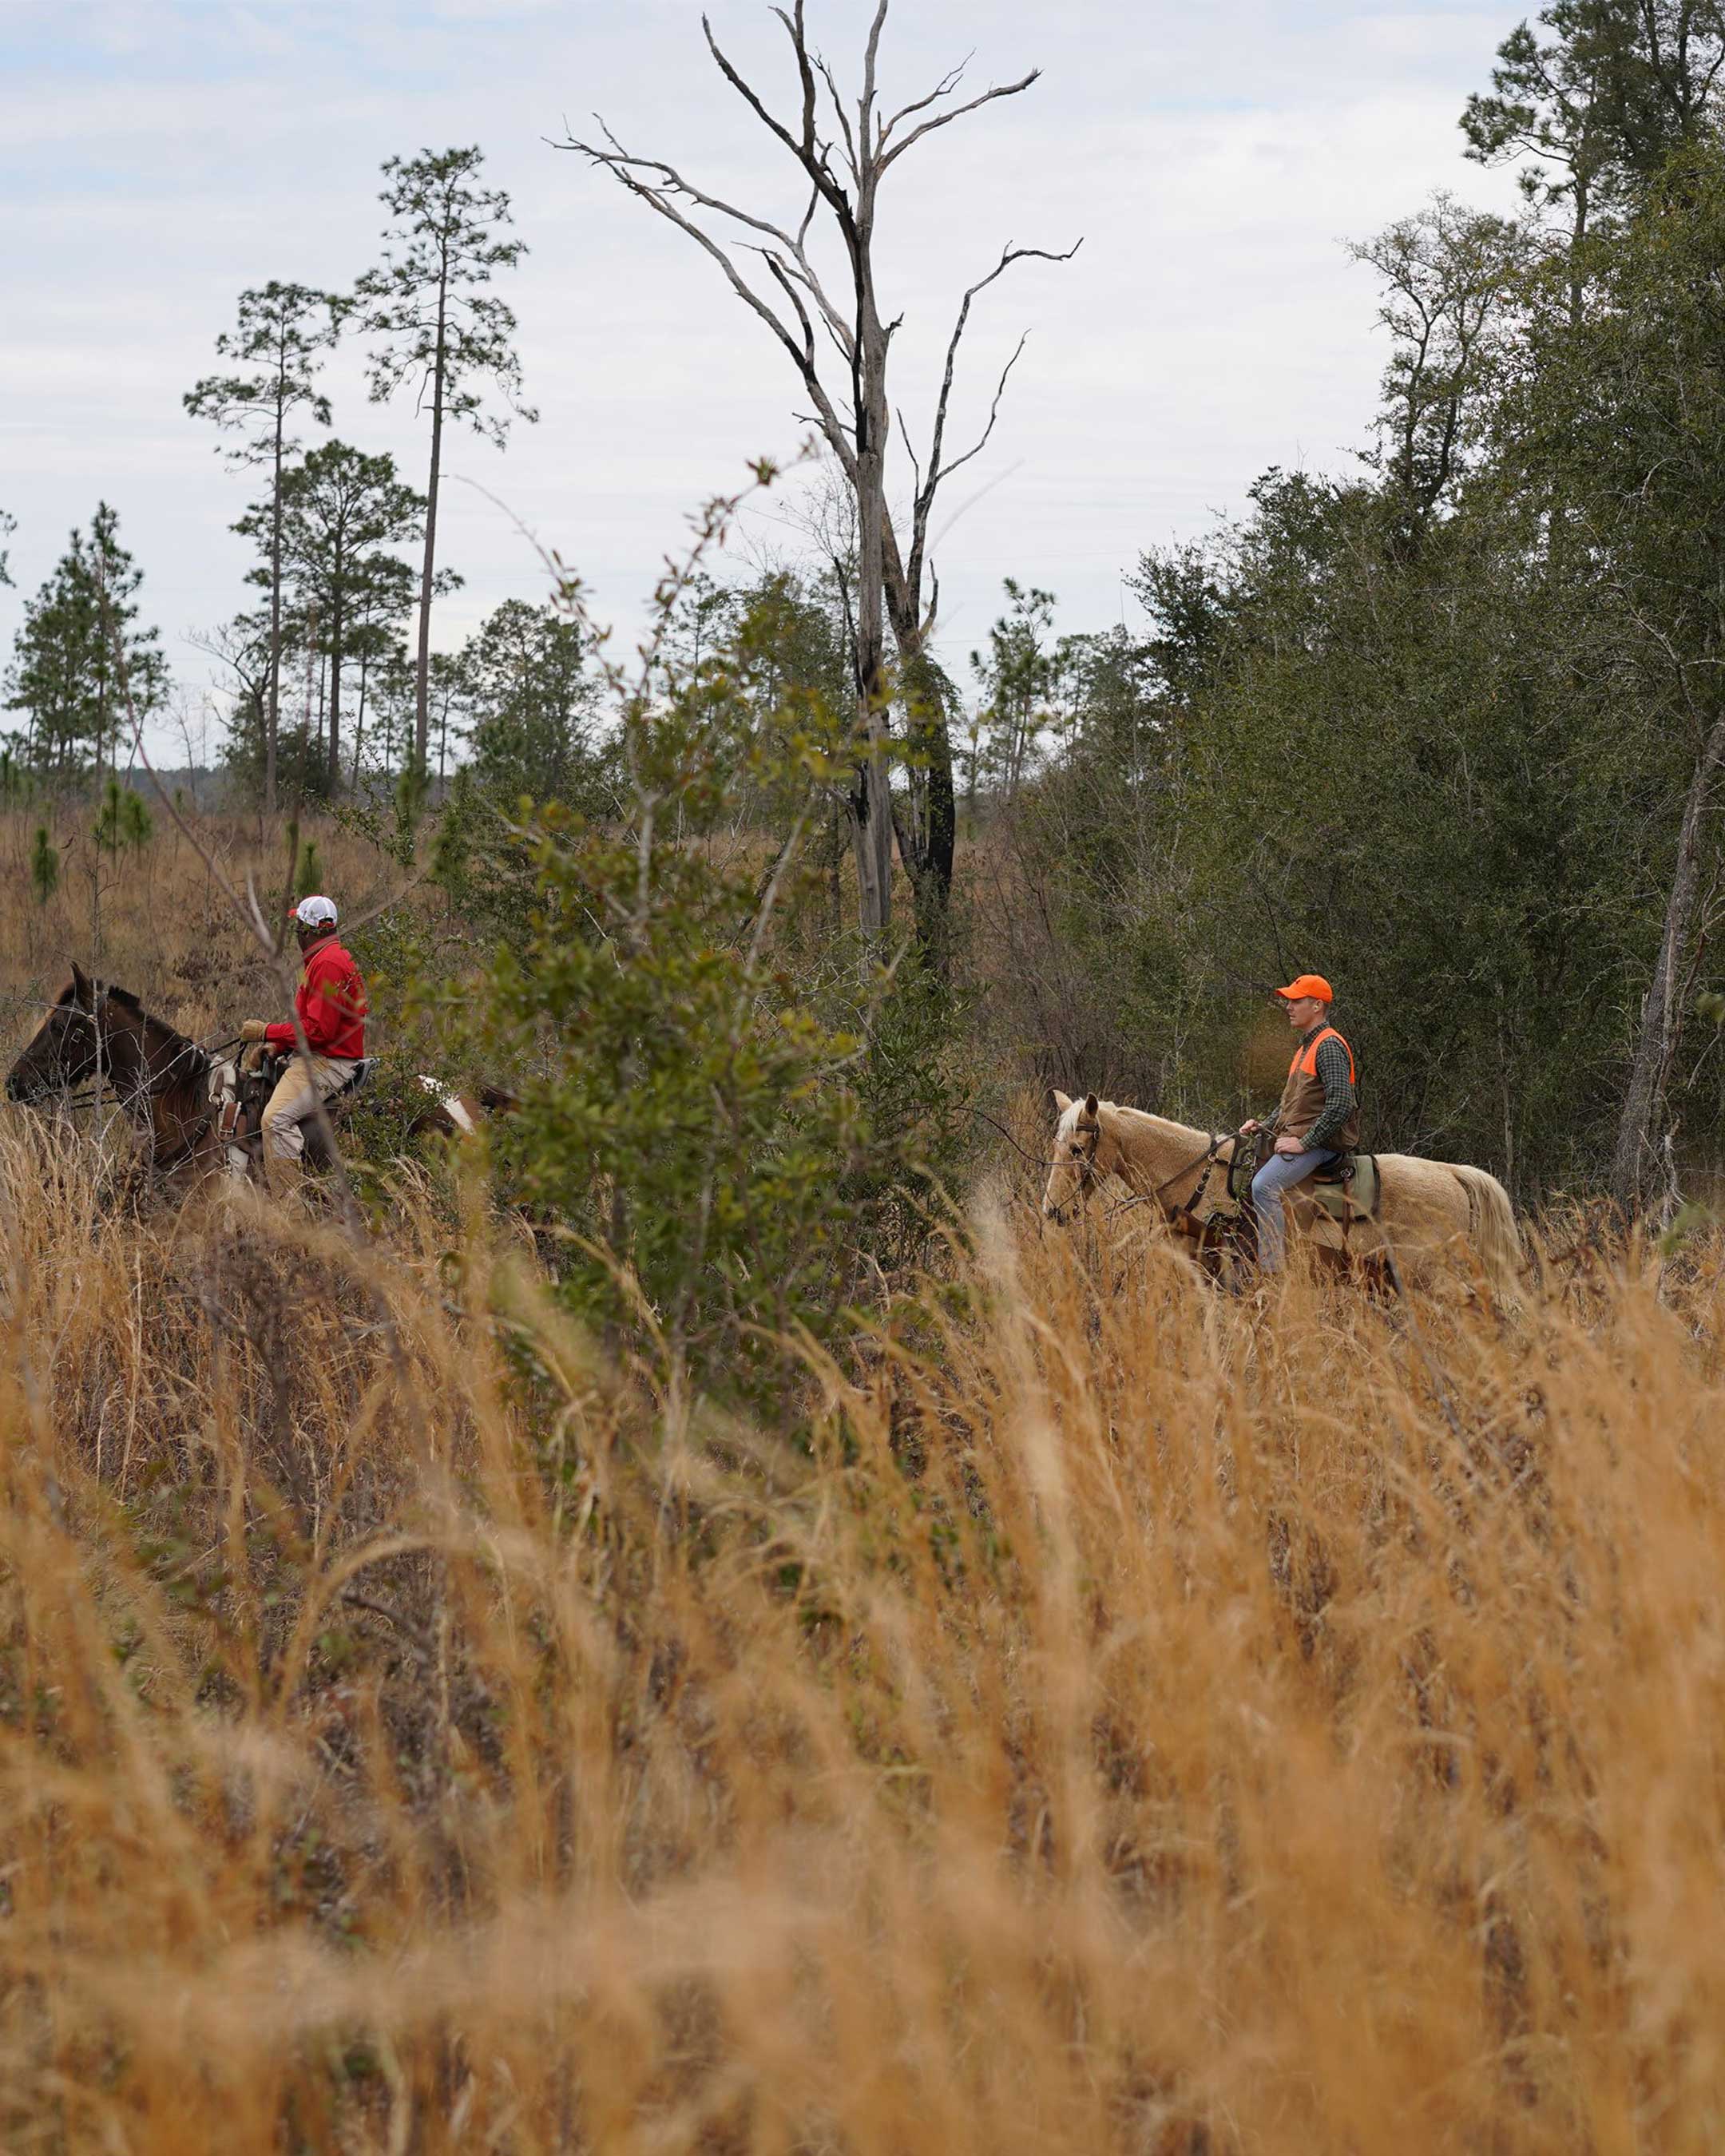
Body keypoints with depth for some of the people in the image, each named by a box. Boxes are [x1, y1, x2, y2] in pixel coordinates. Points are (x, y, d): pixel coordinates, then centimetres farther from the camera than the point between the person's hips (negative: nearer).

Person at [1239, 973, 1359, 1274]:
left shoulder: (1329, 1046, -12)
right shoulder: (1306, 1047, 21)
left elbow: (1341, 1104, -22)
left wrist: (1304, 1142, -21)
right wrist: (1265, 1126, 14)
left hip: (1319, 1142, -11)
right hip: (1295, 1137, 11)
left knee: (1264, 1185, -28)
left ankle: (1272, 1270, -30)